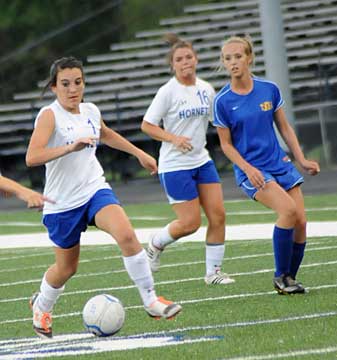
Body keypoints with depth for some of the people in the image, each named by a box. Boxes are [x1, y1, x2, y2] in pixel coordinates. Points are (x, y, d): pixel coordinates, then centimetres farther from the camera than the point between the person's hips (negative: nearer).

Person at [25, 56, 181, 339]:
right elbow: (32, 157, -30)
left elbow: (106, 134, 29)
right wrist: (70, 147, -40)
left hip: (95, 189, 4)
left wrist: (140, 153, 32)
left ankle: (151, 301, -16)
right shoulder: (50, 115, -15)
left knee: (127, 235, -24)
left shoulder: (91, 111, 4)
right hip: (63, 202, -4)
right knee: (67, 267, 11)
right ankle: (41, 307, 43)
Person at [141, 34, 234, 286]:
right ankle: (156, 244, 22)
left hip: (202, 161, 6)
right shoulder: (168, 92, -11)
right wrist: (174, 138, -23)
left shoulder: (206, 89, 6)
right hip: (175, 165, -6)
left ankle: (214, 271, 9)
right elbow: (147, 125, -10)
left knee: (218, 215, -2)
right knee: (191, 222, -7)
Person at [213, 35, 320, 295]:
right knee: (288, 209, -26)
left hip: (279, 163, 4)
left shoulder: (269, 89, 2)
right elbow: (226, 144, 0)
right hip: (251, 170, -4)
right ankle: (281, 276, -12)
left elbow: (284, 128, 12)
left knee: (300, 221, -6)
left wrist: (302, 160, 8)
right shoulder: (223, 101, -6)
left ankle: (290, 279, 13)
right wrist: (248, 169, -14)